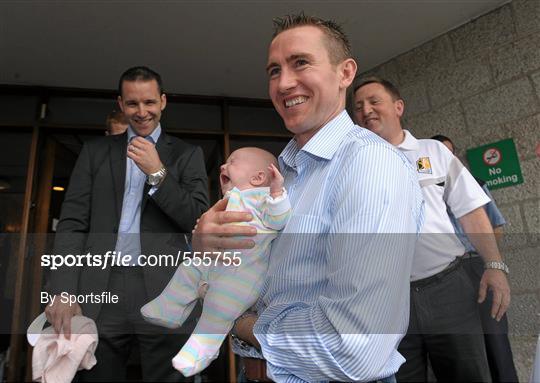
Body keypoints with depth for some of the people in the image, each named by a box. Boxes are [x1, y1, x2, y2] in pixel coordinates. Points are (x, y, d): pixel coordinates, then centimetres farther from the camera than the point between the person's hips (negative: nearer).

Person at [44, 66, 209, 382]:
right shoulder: (95, 151, 13)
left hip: (163, 295, -1)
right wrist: (63, 292, -5)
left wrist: (157, 172, -11)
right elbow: (72, 223, 6)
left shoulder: (187, 154, 8)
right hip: (100, 292, 2)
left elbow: (200, 220, -2)